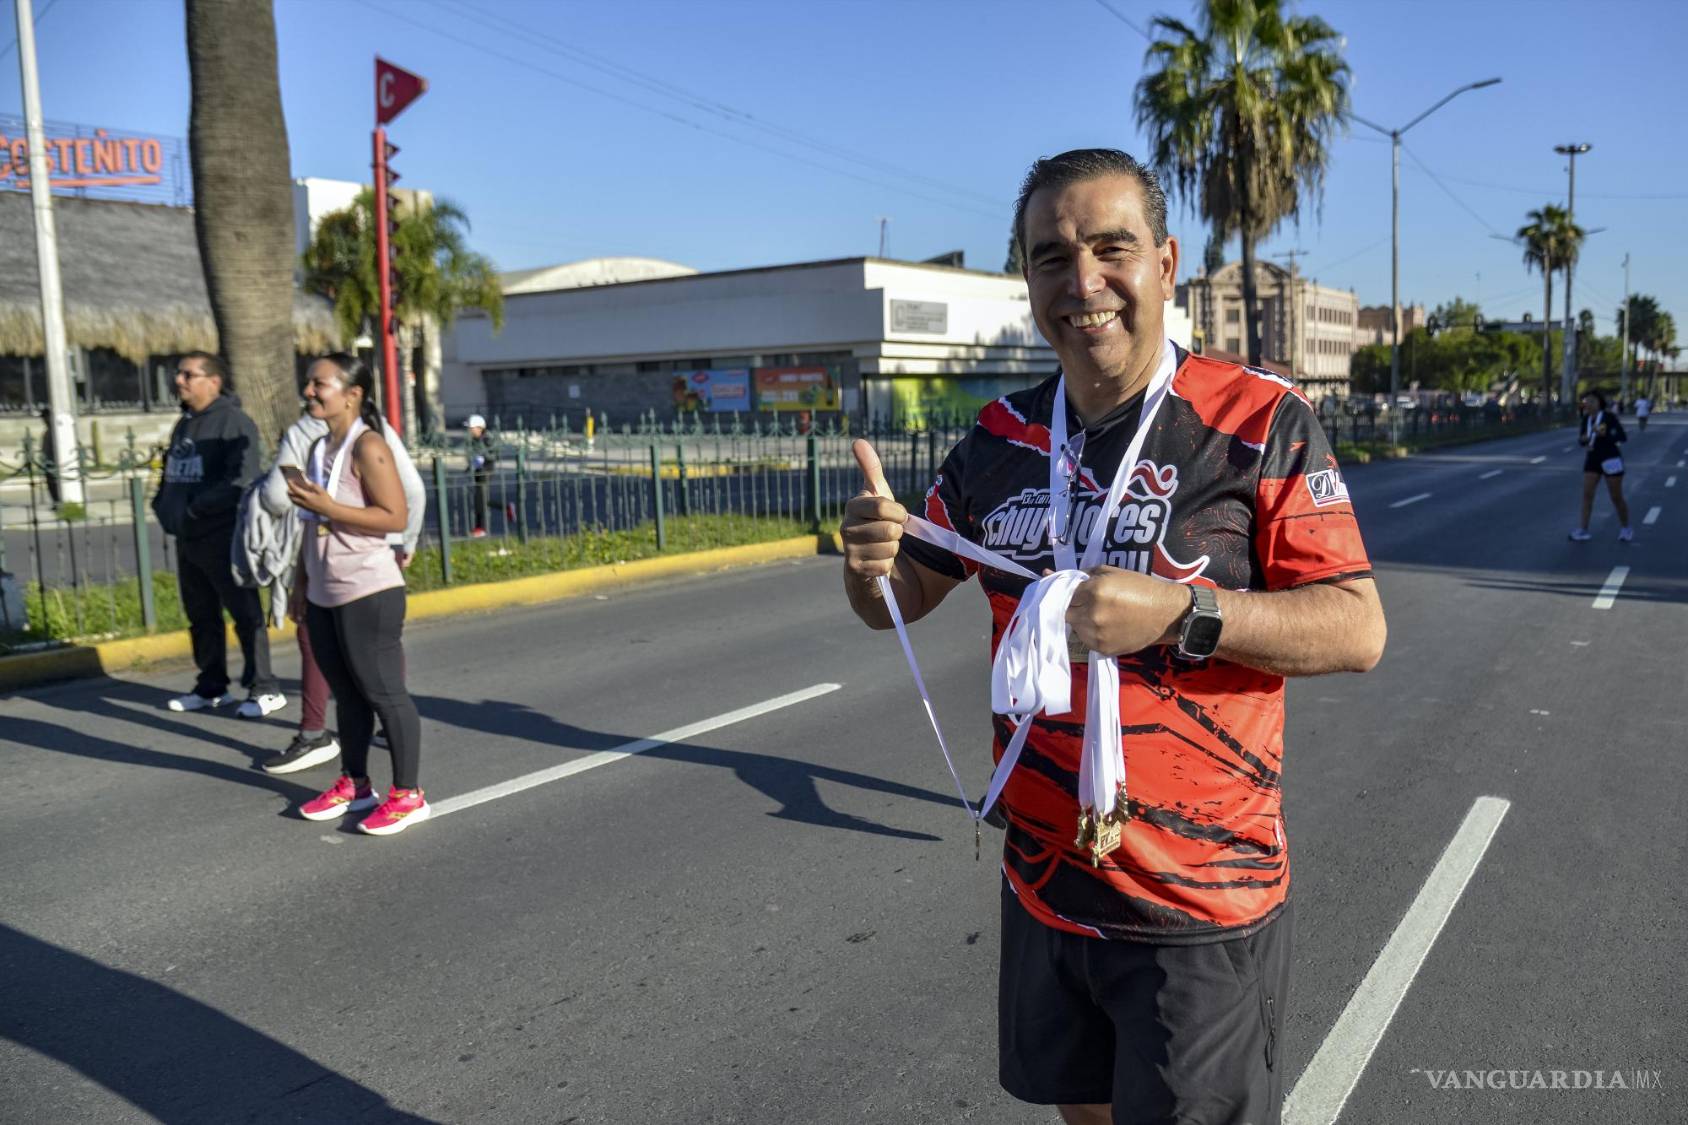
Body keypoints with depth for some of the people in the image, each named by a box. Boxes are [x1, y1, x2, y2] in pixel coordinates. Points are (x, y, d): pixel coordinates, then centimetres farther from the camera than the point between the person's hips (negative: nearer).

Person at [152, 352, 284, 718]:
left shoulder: (233, 421, -13)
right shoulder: (184, 423, 16)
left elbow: (240, 481, -23)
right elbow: (171, 473, 26)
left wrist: (196, 507, -24)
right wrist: (163, 505, 8)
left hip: (224, 537, -9)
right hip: (188, 537, 9)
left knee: (245, 614, -4)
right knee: (201, 615, 16)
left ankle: (264, 689, 2)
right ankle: (211, 687, 27)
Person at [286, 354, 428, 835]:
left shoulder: (368, 447, -13)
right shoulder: (318, 448, 13)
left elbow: (396, 517, -21)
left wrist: (328, 507, -23)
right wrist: (303, 588, 19)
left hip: (368, 593, -8)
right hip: (324, 595, 9)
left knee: (383, 692, -2)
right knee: (346, 693, 16)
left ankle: (408, 795, 6)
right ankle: (354, 784, 28)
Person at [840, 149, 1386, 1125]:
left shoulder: (1261, 421, -12)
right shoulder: (1001, 438, 3)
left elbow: (1358, 629, -14)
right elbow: (901, 601, 9)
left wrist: (1179, 613, -28)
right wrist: (873, 560, -15)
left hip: (1201, 907, -5)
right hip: (1043, 887, 5)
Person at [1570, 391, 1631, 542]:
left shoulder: (1609, 416, -12)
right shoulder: (1586, 419, 4)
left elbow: (1623, 437, -16)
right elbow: (1581, 440, 12)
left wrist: (1604, 433, -29)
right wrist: (1583, 439, -11)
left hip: (1610, 460, -5)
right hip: (1592, 460, 5)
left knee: (1616, 497, 3)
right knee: (1587, 494, -4)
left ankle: (1626, 529, 20)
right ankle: (1583, 530, -4)